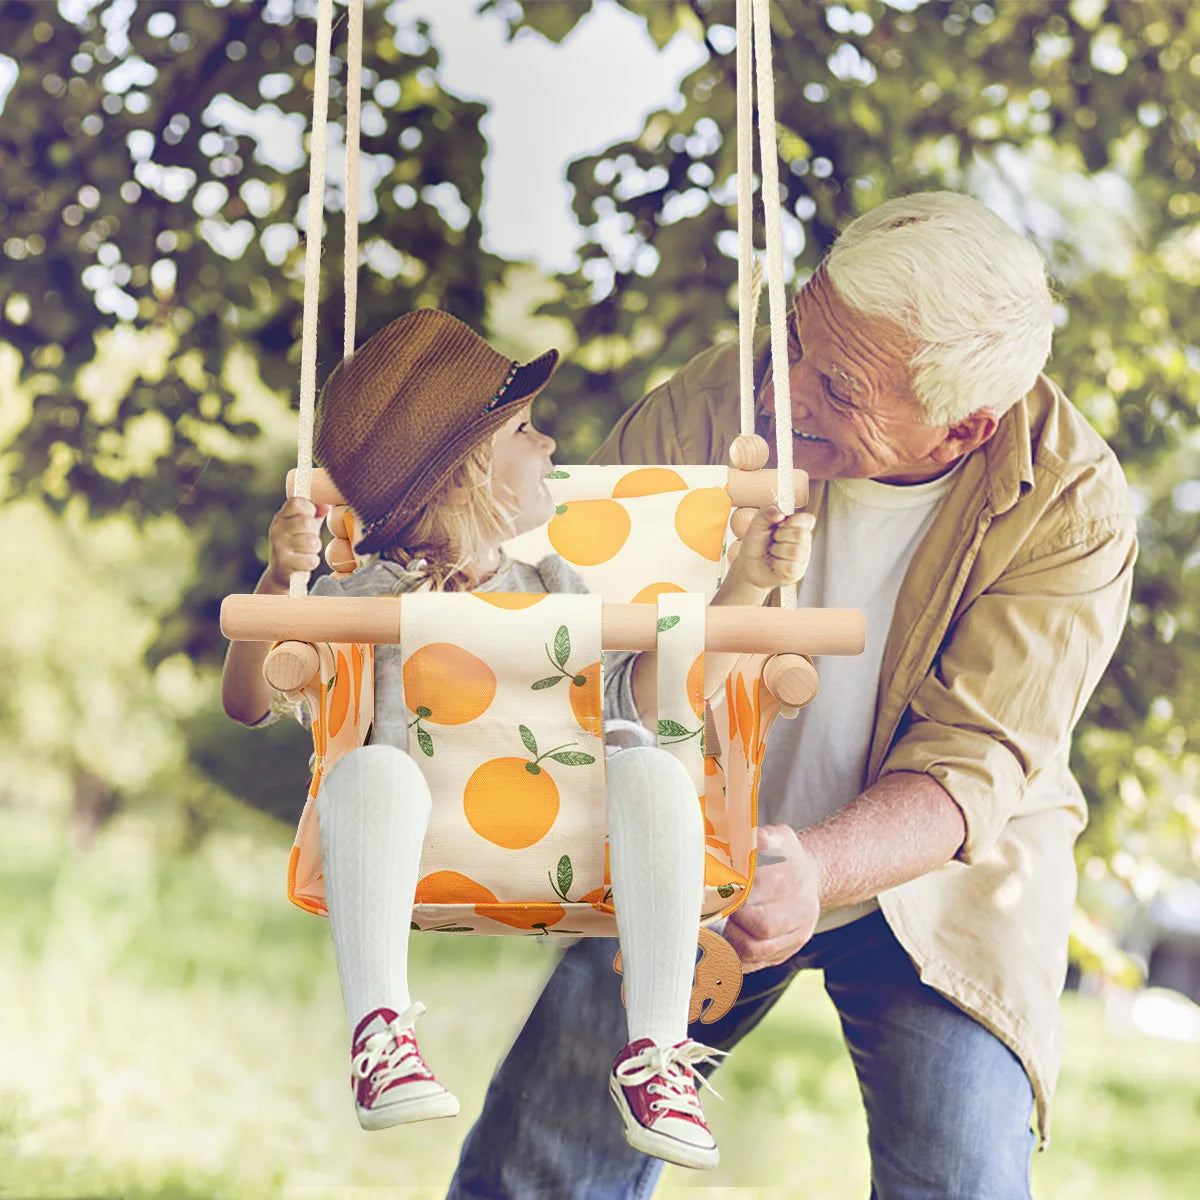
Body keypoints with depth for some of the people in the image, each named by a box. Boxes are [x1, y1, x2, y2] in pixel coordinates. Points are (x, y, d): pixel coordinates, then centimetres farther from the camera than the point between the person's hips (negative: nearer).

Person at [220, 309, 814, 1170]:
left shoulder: (554, 590, 23)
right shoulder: (365, 596, 11)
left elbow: (654, 693, 14)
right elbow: (251, 702, 2)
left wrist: (747, 586, 5)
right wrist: (280, 582, -15)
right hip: (417, 849, -2)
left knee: (651, 773, -28)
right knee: (373, 770, -35)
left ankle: (657, 1051, -30)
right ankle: (379, 1034, -36)